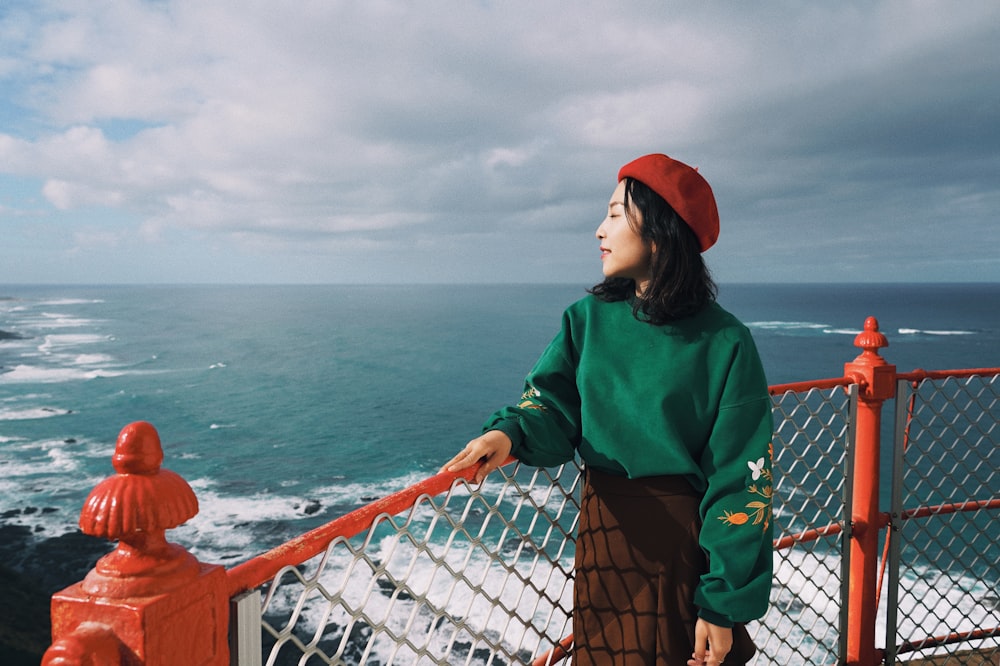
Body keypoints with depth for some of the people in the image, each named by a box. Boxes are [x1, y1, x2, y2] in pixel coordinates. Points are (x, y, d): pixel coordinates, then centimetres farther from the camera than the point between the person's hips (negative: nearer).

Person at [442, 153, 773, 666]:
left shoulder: (723, 343, -13)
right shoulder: (587, 319, 0)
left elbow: (740, 483, -12)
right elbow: (555, 411, -3)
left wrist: (724, 605, -12)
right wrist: (511, 433, -27)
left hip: (686, 544, -3)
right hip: (603, 528, 4)